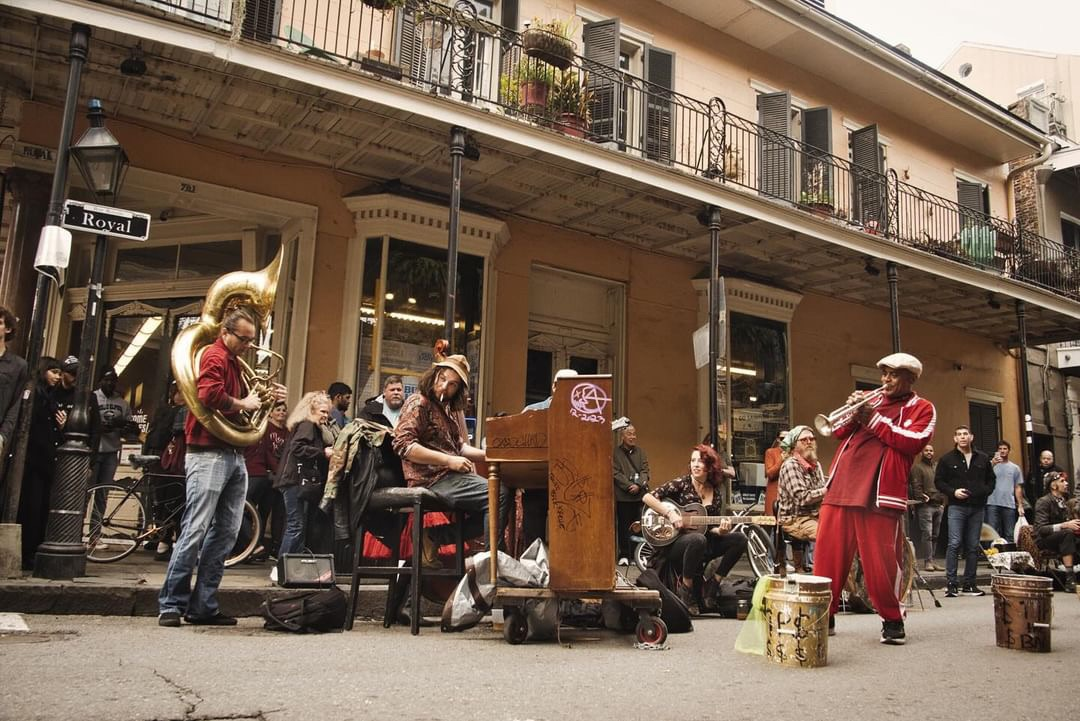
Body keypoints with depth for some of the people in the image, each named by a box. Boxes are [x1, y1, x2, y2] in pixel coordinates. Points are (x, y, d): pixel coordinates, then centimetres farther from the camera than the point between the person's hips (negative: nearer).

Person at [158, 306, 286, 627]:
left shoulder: (234, 362, 23)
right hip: (209, 454, -9)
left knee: (225, 533, 7)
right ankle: (171, 603, 0)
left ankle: (203, 606, 12)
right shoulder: (214, 355, -6)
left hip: (234, 455, 9)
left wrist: (268, 397, 11)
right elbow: (210, 395, -23)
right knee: (196, 530, -8)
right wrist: (243, 404, -11)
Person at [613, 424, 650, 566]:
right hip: (622, 495, -3)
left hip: (640, 494, 3)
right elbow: (616, 473, -7)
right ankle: (624, 555, 8)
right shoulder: (615, 452, -1)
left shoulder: (640, 451, 11)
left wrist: (638, 485, -11)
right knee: (623, 526, 1)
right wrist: (629, 486, -15)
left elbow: (645, 470, 5)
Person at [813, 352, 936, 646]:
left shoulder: (922, 408, 8)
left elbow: (913, 441, -9)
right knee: (828, 554, 4)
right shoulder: (869, 400, 22)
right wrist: (853, 415, 0)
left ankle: (892, 620, 16)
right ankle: (825, 616, 15)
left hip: (879, 493, -5)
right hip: (841, 486, 5)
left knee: (881, 560, -2)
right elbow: (839, 432, 20)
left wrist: (874, 419, -9)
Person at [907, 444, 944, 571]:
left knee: (935, 535, 9)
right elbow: (916, 486, -8)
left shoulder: (937, 466, 18)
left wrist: (942, 501, 14)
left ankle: (931, 560, 15)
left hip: (938, 505, 7)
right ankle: (927, 561, -8)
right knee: (927, 533, -10)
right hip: (925, 505, -6)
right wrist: (923, 498, -15)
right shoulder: (917, 467, -2)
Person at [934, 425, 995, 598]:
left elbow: (991, 479, 17)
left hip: (977, 507, 3)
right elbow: (938, 480, 3)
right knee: (954, 543, -11)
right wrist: (953, 492, -12)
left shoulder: (983, 458, 11)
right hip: (956, 507, -3)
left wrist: (985, 492, -1)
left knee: (973, 546, 7)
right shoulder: (947, 459, 3)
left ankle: (969, 584, 15)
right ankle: (950, 584, -7)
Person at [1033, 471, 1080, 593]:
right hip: (1043, 541, -6)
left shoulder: (1063, 502, 11)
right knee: (1068, 533, -32)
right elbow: (1041, 529, -20)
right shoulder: (1043, 502, -11)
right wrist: (1065, 525, -29)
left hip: (1061, 539, 6)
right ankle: (1070, 579, -37)